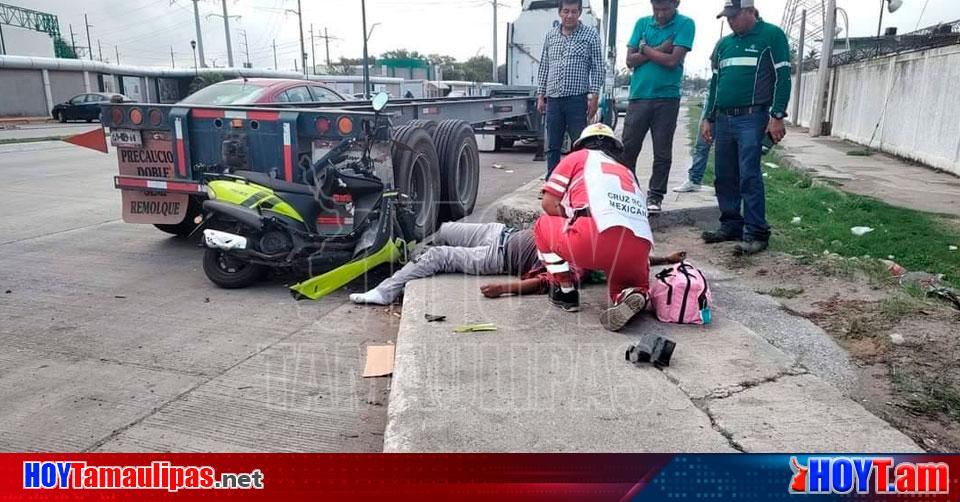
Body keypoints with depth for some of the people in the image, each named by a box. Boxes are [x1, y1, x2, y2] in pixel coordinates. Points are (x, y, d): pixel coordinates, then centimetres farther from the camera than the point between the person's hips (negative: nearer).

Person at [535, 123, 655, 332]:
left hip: (596, 238, -4)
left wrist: (571, 225, 31)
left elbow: (549, 203, 15)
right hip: (639, 248, 5)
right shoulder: (628, 172, 36)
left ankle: (566, 291, 18)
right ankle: (635, 296, -2)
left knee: (543, 225, 23)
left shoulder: (577, 157, 23)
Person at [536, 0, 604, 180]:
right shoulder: (550, 35, 14)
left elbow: (597, 68, 1)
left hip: (578, 99, -3)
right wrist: (540, 96, 11)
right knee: (552, 147, 7)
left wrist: (594, 97, -7)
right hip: (553, 99, 4)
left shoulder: (590, 35, 4)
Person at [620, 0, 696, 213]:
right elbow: (630, 60, 2)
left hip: (667, 98, -2)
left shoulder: (685, 24, -1)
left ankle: (655, 197, 14)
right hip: (638, 96, 3)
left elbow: (672, 61, -12)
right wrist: (658, 50, -8)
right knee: (627, 149, 1)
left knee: (662, 153, 3)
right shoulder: (642, 23, 9)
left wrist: (645, 49, -3)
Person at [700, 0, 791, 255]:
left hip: (752, 118, -6)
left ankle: (756, 233, -8)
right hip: (723, 118, 6)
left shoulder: (772, 35, 0)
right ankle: (731, 224, 18)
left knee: (749, 176, -12)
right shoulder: (723, 44, 17)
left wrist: (777, 116, -12)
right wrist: (708, 118, 17)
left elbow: (782, 78, -4)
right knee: (725, 177, 7)